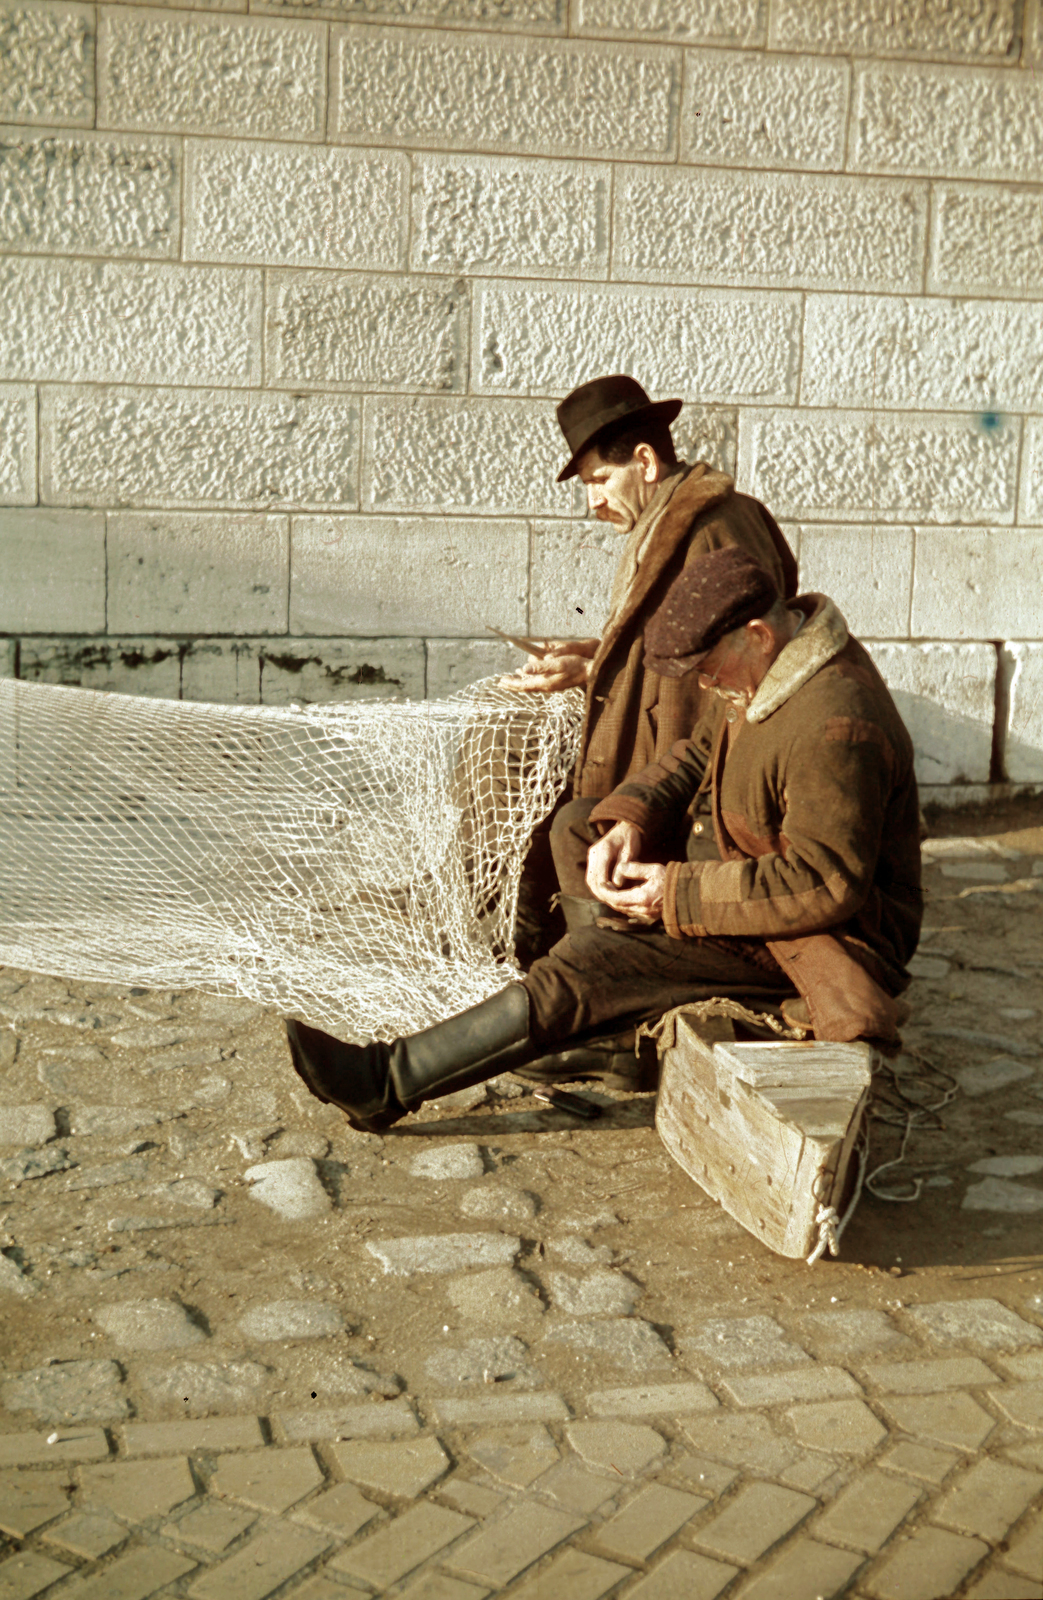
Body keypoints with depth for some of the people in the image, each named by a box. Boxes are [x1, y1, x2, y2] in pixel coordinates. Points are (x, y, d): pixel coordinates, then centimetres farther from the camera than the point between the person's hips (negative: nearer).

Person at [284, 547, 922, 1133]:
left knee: (584, 970, -18)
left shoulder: (834, 728, -28)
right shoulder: (774, 666, 5)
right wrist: (630, 818, -6)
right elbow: (699, 754, 14)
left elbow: (827, 884, -29)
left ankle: (393, 1082, -11)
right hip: (772, 890, 11)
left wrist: (680, 895, -24)